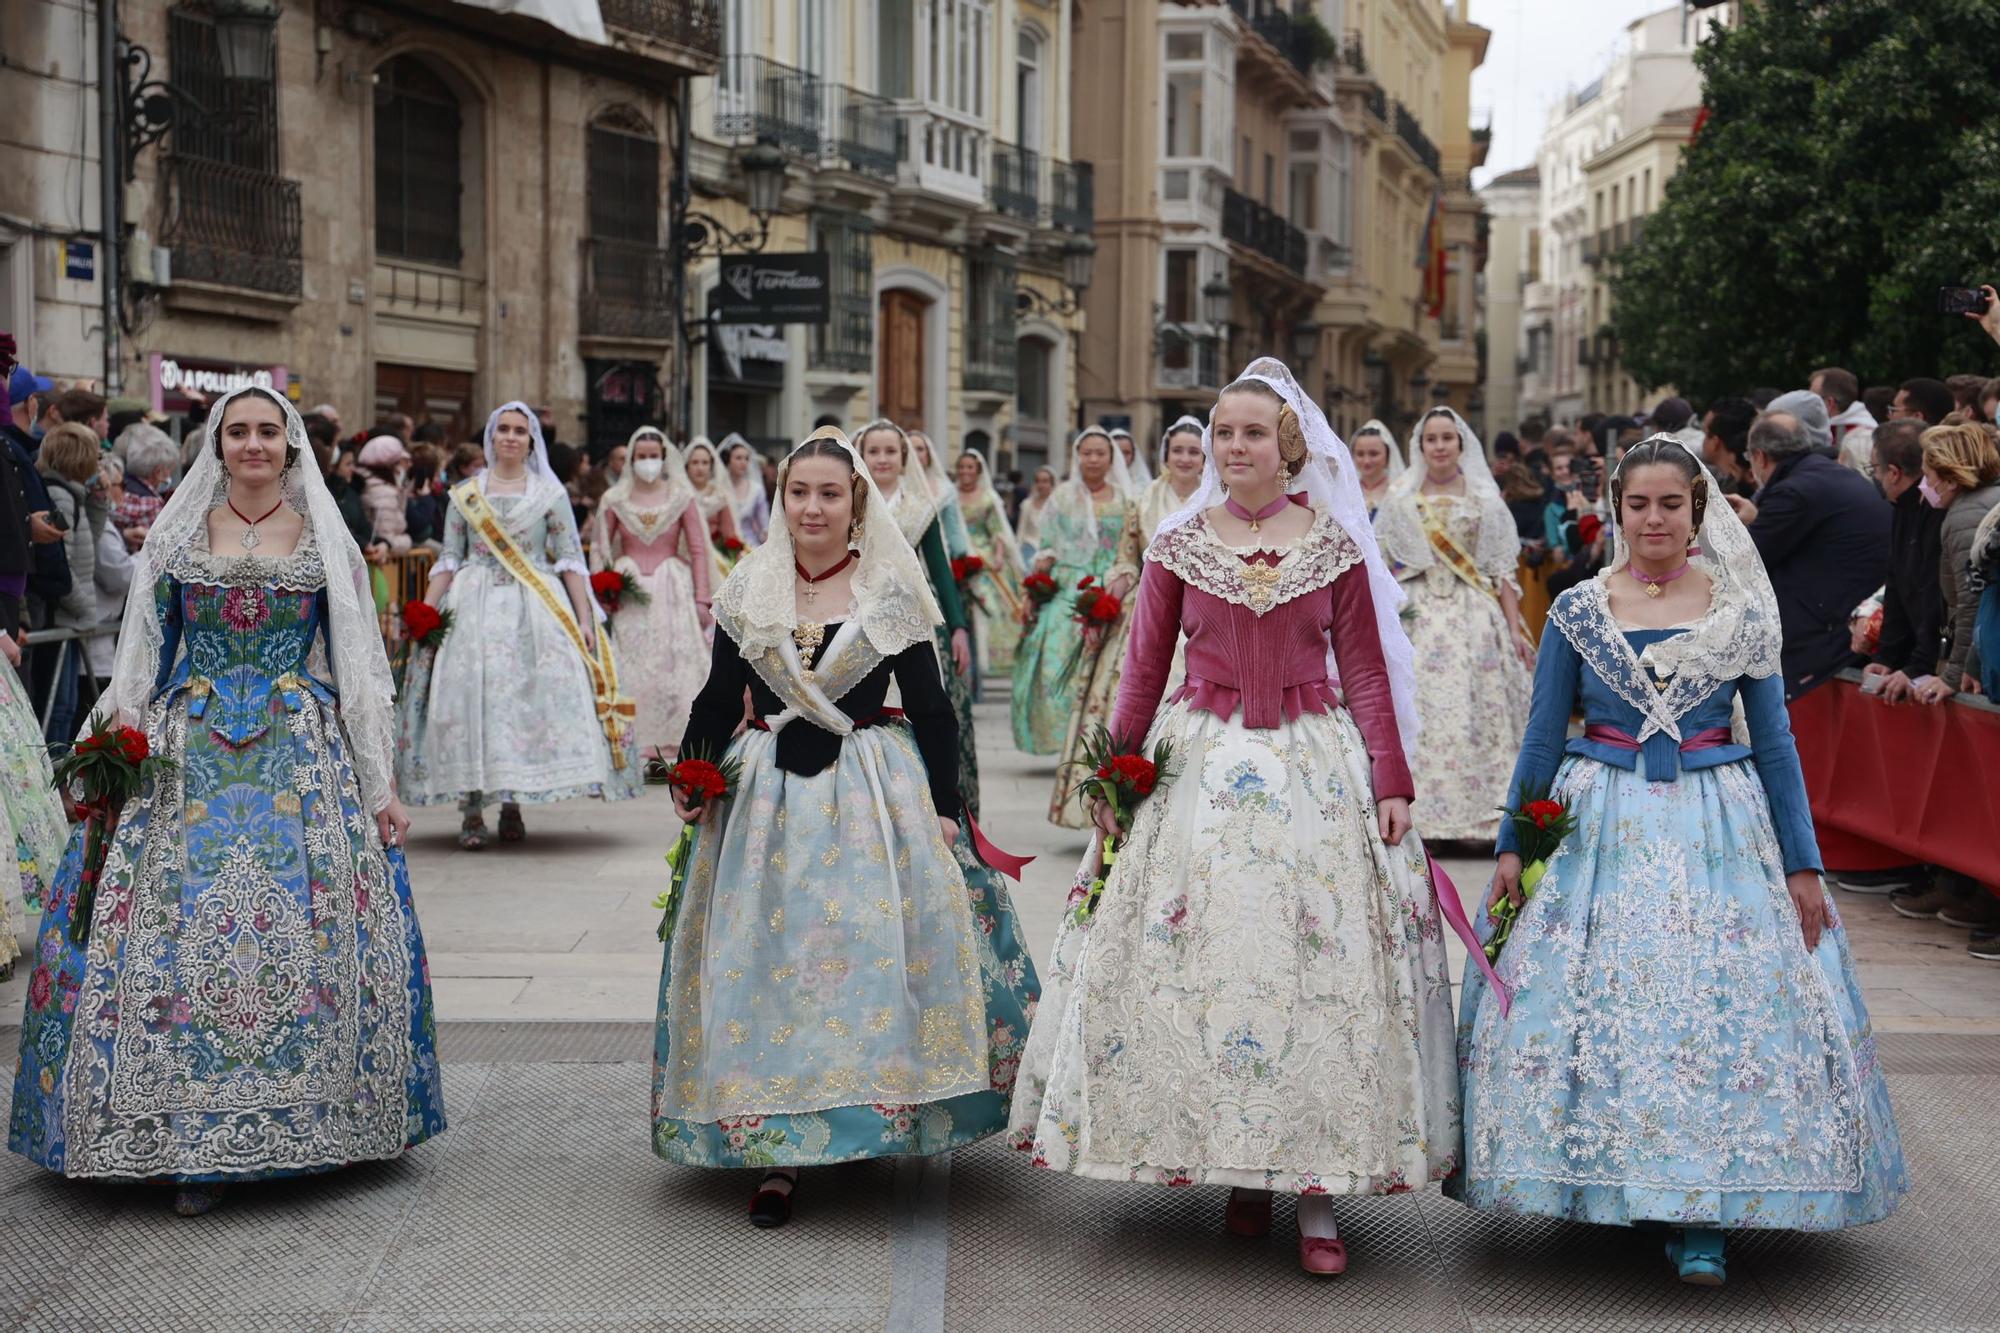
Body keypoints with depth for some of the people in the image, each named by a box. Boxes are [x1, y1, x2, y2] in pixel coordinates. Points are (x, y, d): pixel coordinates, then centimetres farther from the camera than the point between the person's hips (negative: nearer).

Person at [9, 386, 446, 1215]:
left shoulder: (325, 540, 7)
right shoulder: (177, 536, 9)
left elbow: (360, 665, 7)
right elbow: (141, 658, 11)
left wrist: (380, 783, 2)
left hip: (303, 758, 0)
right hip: (191, 759, 1)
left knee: (307, 931, -5)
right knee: (181, 929, -7)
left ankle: (303, 1118, 9)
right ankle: (193, 1143, -1)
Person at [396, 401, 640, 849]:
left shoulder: (550, 493, 8)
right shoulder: (464, 494, 11)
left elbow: (571, 560, 3)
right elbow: (448, 560, 10)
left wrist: (584, 618, -5)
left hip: (536, 609, -1)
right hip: (474, 607, 1)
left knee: (534, 693, -10)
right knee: (469, 693, -9)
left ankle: (512, 803, 0)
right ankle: (471, 809, -6)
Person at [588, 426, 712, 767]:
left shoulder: (682, 497, 3)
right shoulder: (615, 499, 5)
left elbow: (698, 550, 3)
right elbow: (600, 548, 8)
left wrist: (702, 599, -3)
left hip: (672, 590, -1)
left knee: (675, 668, -4)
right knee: (632, 671, -2)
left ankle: (671, 745, 1)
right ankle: (635, 748, 1)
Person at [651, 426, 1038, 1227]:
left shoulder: (892, 593, -1)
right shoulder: (749, 589, 6)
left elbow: (930, 710, 0)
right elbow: (718, 699, 10)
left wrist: (944, 809, -5)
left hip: (872, 795, -2)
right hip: (766, 796, 2)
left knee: (871, 952, -3)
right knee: (769, 961, 0)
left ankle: (869, 1115, 16)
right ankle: (779, 1154, 4)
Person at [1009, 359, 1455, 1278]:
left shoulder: (1336, 547, 3)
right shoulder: (1177, 546, 5)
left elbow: (1366, 674, 3)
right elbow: (1143, 670, 6)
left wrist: (1389, 782, -3)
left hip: (1316, 769, -1)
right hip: (1199, 763, 1)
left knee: (1320, 961, -3)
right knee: (1199, 960, 1)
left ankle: (1316, 1186, 6)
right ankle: (1238, 1170, 16)